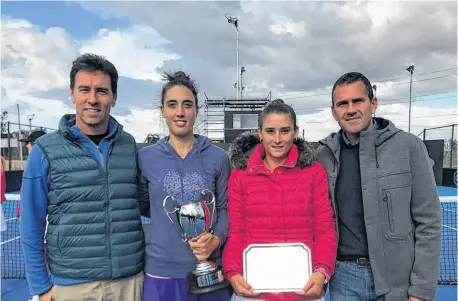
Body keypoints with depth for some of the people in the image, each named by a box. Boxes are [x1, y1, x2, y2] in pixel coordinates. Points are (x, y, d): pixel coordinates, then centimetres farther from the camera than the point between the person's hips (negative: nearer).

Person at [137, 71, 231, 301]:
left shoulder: (218, 158, 0)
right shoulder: (145, 157, 0)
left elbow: (224, 208, 2)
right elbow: (141, 207, 11)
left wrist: (216, 239, -13)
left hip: (209, 270, 1)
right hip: (161, 271, 0)